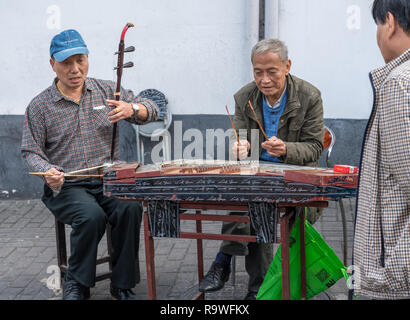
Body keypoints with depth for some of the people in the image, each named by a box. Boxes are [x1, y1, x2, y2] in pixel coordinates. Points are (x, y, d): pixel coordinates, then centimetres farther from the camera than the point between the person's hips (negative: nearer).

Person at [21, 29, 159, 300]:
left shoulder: (107, 90, 10)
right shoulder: (40, 106, 5)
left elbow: (152, 110, 9)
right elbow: (31, 152, 5)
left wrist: (132, 109, -16)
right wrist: (48, 172, -17)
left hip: (109, 182, 2)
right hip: (66, 187, -2)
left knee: (130, 208, -29)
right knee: (91, 216, -32)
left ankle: (122, 285, -13)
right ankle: (76, 283, -8)